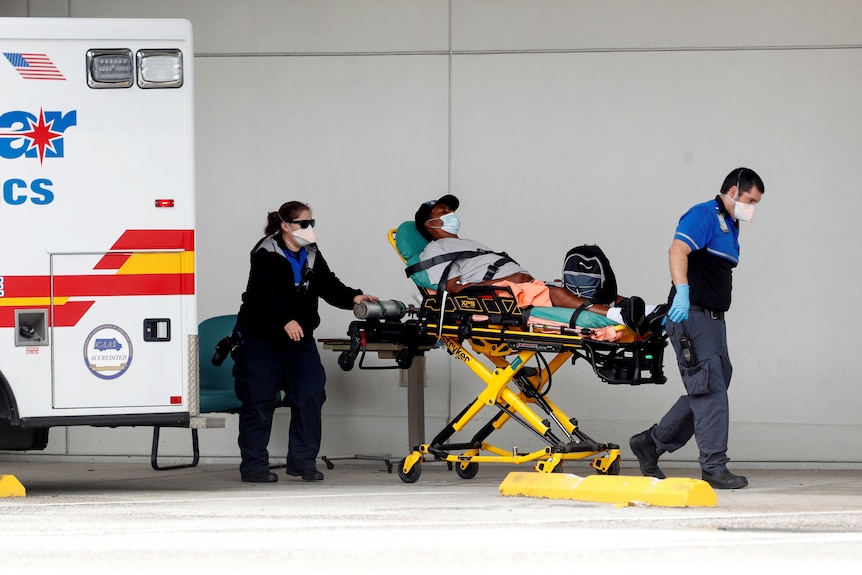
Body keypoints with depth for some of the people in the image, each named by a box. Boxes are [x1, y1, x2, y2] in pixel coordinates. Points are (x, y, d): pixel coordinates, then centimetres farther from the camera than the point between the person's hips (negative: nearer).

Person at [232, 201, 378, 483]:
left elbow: (328, 285, 1)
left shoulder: (312, 256, 10)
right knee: (259, 401, -1)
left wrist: (352, 298, -18)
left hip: (300, 337, 6)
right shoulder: (266, 255, -12)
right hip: (262, 338, -6)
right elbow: (266, 293, -26)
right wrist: (286, 321, -41)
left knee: (310, 396, -5)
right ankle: (253, 464, 6)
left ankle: (303, 461, 3)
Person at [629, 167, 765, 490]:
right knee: (709, 393, -11)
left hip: (713, 319, 10)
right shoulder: (704, 216, -10)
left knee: (708, 391, 12)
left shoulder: (730, 227, 21)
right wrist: (682, 290, -41)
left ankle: (650, 443, 22)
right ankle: (714, 469, -10)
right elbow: (677, 250, -26)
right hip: (692, 316, -10)